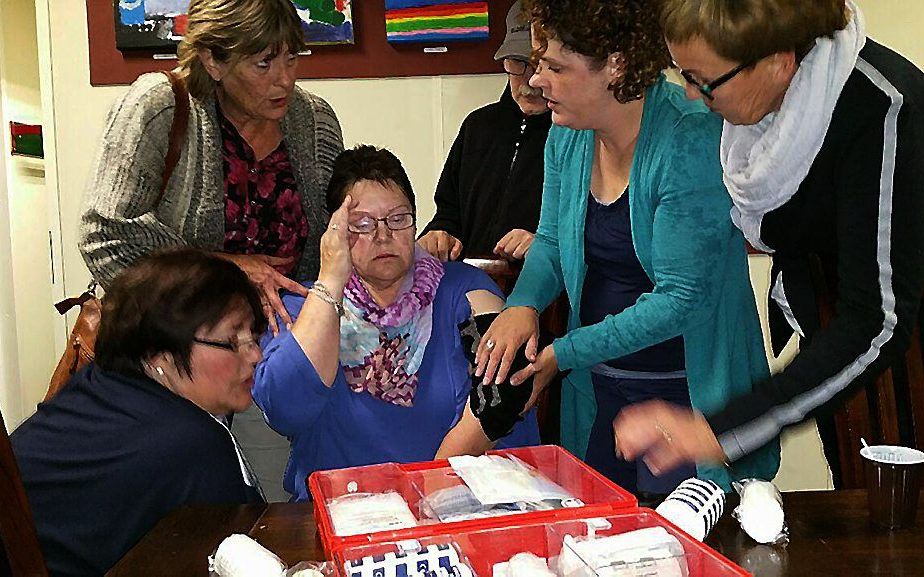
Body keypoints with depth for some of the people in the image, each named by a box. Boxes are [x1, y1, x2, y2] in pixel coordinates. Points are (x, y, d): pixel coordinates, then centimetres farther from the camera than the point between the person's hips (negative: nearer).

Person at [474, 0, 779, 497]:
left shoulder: (691, 141, -22)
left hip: (689, 394, -6)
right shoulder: (567, 135, 0)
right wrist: (523, 304, -9)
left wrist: (566, 353, -18)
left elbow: (679, 298, -22)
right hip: (596, 390, 6)